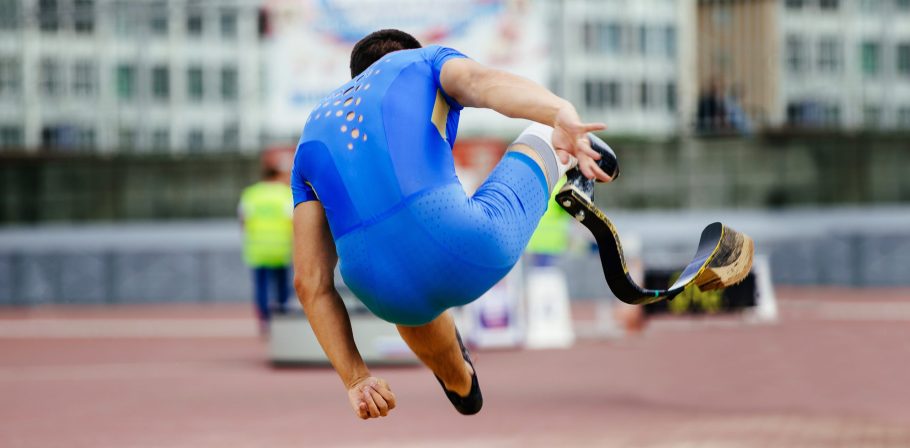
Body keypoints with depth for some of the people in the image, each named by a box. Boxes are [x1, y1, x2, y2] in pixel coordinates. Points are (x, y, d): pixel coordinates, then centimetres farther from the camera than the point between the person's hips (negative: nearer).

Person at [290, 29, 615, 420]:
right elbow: (486, 83, -8)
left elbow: (310, 281, 17)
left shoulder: (311, 141, 27)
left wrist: (354, 379, 17)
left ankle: (460, 384, 66)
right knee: (546, 132, 27)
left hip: (385, 295, 4)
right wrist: (563, 116, -28)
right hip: (471, 253, -4)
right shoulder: (426, 62, 18)